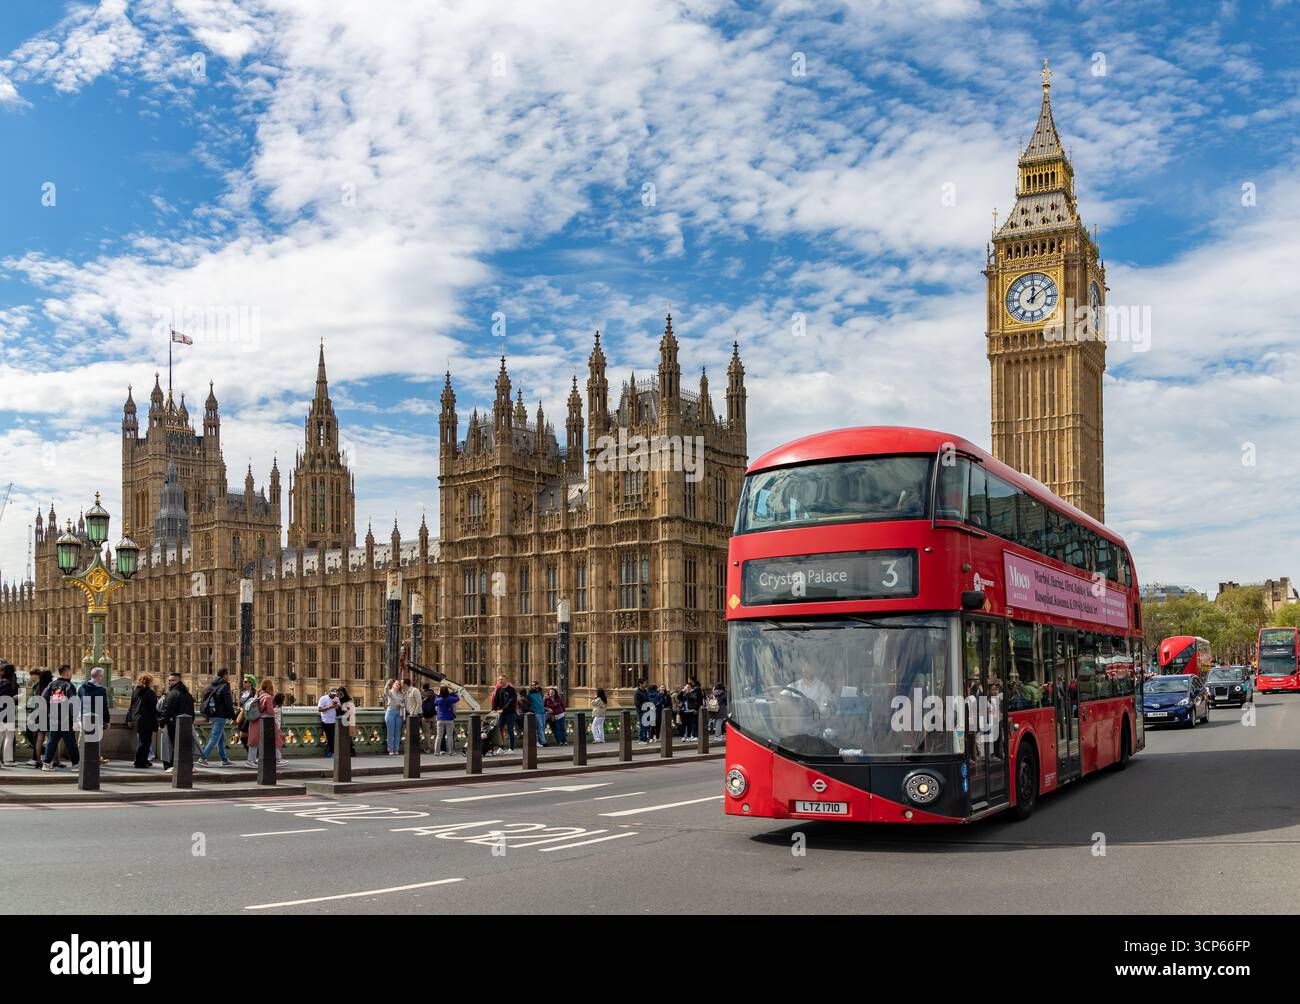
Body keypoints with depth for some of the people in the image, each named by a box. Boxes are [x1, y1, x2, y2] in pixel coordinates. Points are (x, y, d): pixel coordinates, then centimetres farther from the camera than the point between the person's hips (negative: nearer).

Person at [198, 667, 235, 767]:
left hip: (212, 715, 8)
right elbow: (228, 703, -14)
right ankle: (203, 757, -13)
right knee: (215, 738, -5)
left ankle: (224, 760, 21)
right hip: (220, 716, -8)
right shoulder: (224, 686, -13)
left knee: (221, 737, 17)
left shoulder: (210, 686, 11)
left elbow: (204, 700, 15)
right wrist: (233, 716, -7)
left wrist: (206, 714, 21)